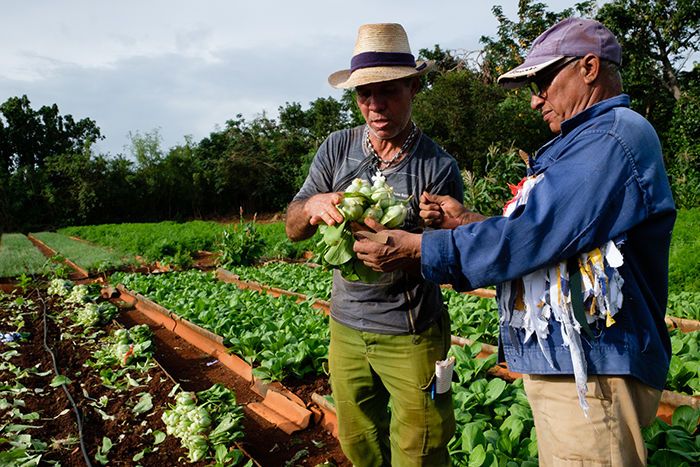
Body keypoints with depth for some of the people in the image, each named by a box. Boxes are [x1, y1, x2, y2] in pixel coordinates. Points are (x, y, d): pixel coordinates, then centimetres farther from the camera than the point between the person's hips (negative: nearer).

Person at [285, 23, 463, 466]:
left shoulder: (439, 167, -12)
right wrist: (314, 205, -26)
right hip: (346, 327, 4)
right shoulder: (338, 148, -3)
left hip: (411, 335, -3)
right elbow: (293, 228, -2)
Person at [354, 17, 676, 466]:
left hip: (591, 374, -10)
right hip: (562, 361, 10)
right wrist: (467, 222, 3)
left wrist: (416, 248, -18)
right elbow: (544, 232, 16)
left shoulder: (615, 136, -16)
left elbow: (531, 235, -23)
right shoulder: (588, 140, 17)